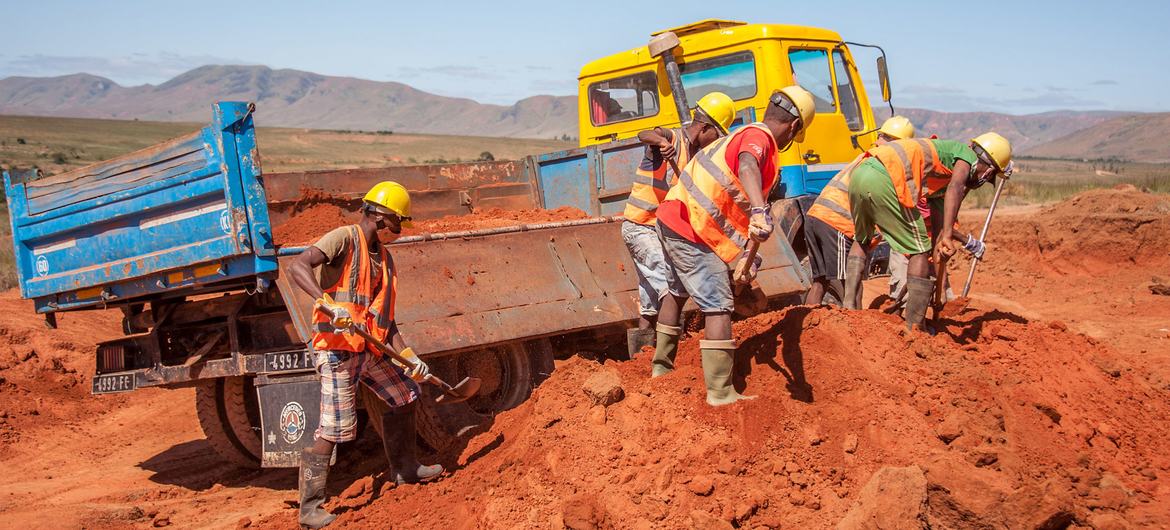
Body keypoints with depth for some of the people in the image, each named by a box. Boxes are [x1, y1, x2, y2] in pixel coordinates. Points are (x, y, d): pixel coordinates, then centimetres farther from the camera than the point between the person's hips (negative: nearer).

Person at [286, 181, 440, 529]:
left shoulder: (384, 258, 16)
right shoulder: (344, 239, -8)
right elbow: (297, 267, -23)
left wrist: (407, 355, 5)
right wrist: (328, 303, -37)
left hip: (370, 350, 9)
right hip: (337, 348, -9)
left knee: (406, 396, 19)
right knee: (335, 429, -10)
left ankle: (404, 468, 37)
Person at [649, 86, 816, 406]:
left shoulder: (742, 135, 18)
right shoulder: (758, 137, -11)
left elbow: (736, 210, 17)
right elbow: (747, 167, -38)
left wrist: (745, 258, 11)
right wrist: (760, 211, -54)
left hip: (671, 219, 10)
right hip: (692, 232, -10)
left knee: (677, 292, 27)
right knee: (719, 307, -6)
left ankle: (661, 366, 42)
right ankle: (720, 394, -5)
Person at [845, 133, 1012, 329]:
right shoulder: (966, 153, 11)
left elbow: (938, 224, 36)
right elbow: (955, 188, -11)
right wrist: (948, 235, -19)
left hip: (859, 173, 9)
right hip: (883, 179, -9)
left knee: (862, 241, 31)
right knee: (920, 250, 3)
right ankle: (913, 328, 4)